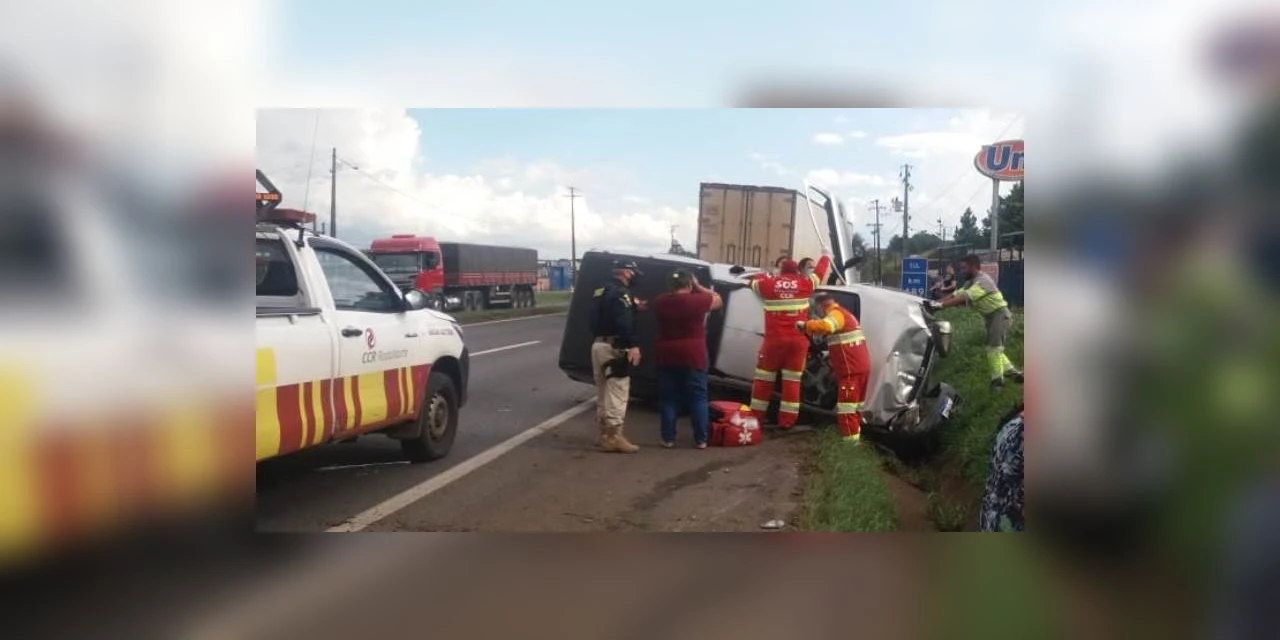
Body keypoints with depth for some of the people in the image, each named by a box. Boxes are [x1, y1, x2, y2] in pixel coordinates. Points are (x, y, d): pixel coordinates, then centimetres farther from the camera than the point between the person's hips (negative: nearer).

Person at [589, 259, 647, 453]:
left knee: (603, 393, 16)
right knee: (617, 393, -8)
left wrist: (633, 308, 20)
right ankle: (613, 437, -10)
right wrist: (633, 345, -32)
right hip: (614, 348, -10)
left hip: (598, 345, 10)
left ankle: (604, 434, 23)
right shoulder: (621, 293, -14)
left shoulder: (600, 292, 17)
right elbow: (624, 322, -27)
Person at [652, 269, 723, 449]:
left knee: (668, 399, 9)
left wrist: (672, 292, 19)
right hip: (693, 356, -2)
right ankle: (701, 440, 6)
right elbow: (718, 300, 10)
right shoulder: (698, 300, -8)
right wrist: (698, 287, 14)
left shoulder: (660, 302, 1)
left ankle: (668, 438, 10)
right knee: (698, 398, 6)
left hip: (666, 356, 3)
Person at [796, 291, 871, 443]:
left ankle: (851, 443, -14)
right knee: (854, 407, 18)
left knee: (846, 410, -11)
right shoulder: (846, 315, 23)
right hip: (859, 367, 10)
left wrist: (805, 326, -22)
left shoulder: (836, 314, -10)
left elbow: (824, 326, -34)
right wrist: (831, 355, 34)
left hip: (851, 370, -10)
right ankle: (855, 439, 25)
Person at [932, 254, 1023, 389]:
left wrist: (941, 305, -36)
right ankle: (1013, 372, 22)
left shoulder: (983, 281, -22)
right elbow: (956, 294, 3)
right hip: (991, 317, 11)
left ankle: (997, 379, -6)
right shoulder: (970, 283, 11)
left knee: (993, 347, -13)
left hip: (1000, 315, -11)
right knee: (994, 348, 14)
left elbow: (965, 298, -32)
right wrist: (936, 302, -12)